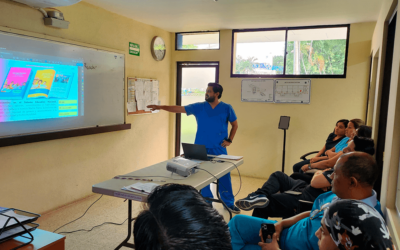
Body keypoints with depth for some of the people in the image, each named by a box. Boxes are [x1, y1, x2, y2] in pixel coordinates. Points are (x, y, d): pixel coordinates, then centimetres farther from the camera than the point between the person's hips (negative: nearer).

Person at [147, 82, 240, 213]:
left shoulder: (226, 108, -1)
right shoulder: (199, 107, 1)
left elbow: (235, 125, 9)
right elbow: (180, 109, -4)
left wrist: (229, 140, -2)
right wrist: (160, 107, -11)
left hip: (219, 149, -1)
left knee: (224, 176, 3)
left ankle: (229, 203, 21)